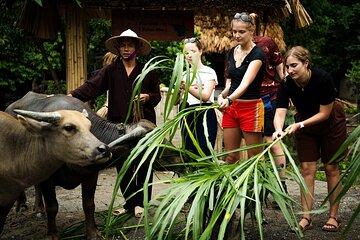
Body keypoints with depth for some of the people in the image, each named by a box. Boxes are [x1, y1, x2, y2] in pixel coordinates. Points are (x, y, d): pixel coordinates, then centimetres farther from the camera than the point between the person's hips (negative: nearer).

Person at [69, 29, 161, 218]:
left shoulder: (148, 71, 5)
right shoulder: (110, 71, 5)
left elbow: (157, 95, 13)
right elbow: (91, 86, -8)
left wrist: (148, 97, -9)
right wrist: (72, 96, -22)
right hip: (118, 124, 1)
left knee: (144, 163, 1)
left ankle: (140, 202, 14)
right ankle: (129, 202, 20)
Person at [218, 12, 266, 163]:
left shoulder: (257, 54, -13)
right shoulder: (232, 52, 9)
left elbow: (245, 82, -28)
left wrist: (229, 100, -44)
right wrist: (222, 95, -3)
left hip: (251, 108, -7)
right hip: (231, 108, 7)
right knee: (230, 157, 8)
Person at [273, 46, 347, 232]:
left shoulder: (323, 79, -32)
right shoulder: (286, 85, -23)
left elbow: (324, 113, -25)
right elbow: (280, 112, -31)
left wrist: (299, 125, -34)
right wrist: (279, 130, -52)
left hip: (331, 124, -3)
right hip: (304, 124, 3)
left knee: (331, 168, 2)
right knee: (307, 169, -2)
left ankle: (333, 216, 11)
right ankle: (306, 217, 1)